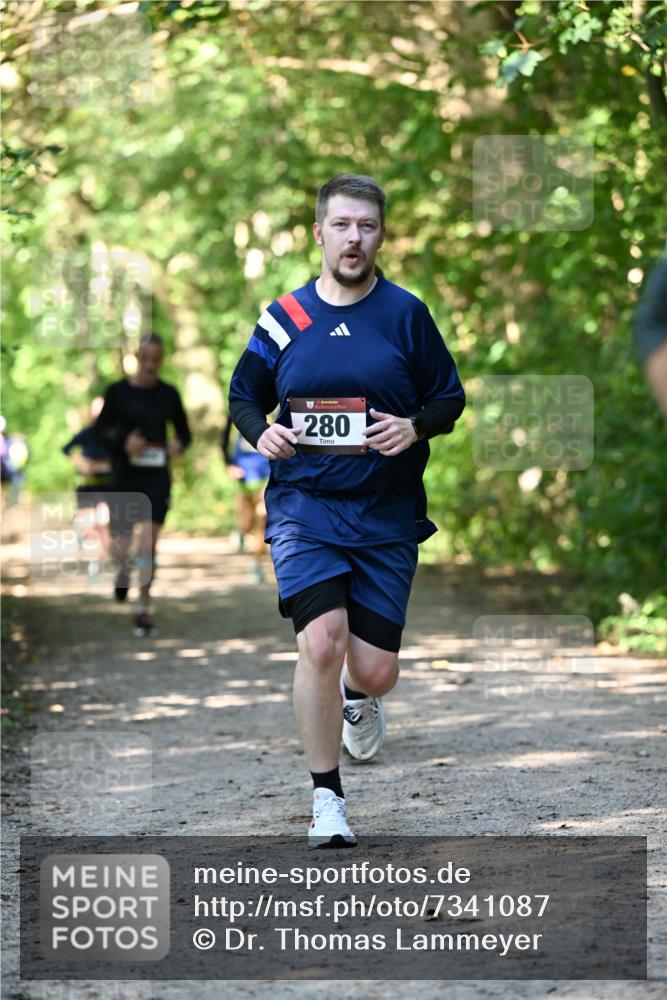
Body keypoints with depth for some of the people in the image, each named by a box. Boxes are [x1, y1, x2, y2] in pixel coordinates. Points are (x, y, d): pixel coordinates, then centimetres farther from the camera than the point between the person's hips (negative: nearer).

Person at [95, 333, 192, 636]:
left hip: (156, 478, 0)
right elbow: (100, 430, 3)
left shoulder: (168, 394, 3)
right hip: (124, 477, 0)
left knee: (148, 542, -12)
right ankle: (122, 569, 44)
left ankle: (143, 609, -3)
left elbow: (184, 431, 12)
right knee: (121, 547, 6)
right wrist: (122, 442, -16)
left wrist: (179, 444, -11)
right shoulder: (118, 392, -1)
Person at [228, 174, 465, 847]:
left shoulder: (406, 313, 2)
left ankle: (358, 696, 43)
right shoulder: (283, 318, 4)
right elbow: (243, 394, 15)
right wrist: (261, 432, -6)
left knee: (375, 671, 2)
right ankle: (326, 796, -4)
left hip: (387, 516, 1)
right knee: (321, 643, -20)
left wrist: (414, 427, -13)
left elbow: (449, 399, 8)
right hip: (303, 508, 0)